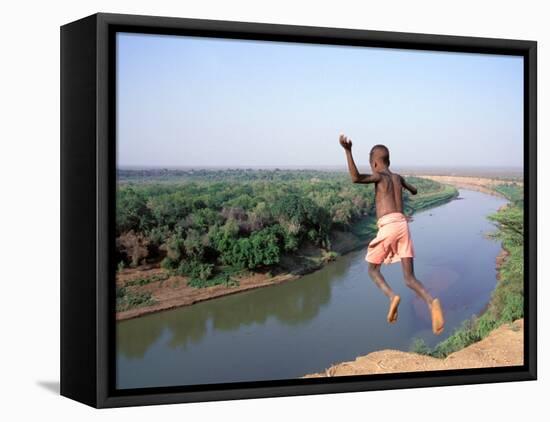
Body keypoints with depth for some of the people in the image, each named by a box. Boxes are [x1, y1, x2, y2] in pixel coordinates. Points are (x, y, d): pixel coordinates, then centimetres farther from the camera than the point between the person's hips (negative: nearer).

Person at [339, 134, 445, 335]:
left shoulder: (380, 176, 5)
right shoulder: (398, 177, 23)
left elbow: (356, 178, -17)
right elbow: (414, 191, 46)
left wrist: (348, 151, -25)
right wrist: (408, 186, 69)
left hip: (388, 226, -5)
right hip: (403, 226, 5)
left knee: (373, 269, 16)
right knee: (410, 278, 3)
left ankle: (392, 296, -13)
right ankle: (431, 302, -27)